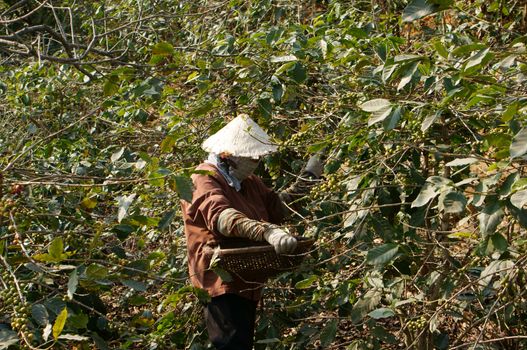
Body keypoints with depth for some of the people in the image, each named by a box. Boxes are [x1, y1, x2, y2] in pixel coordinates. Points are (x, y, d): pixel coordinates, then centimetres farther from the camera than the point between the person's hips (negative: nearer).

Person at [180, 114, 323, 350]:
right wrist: (267, 231, -48)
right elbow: (221, 216, -34)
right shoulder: (204, 180, -15)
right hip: (222, 284, -10)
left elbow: (277, 207, 20)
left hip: (246, 284, 10)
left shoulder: (248, 181, 16)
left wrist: (307, 179, 11)